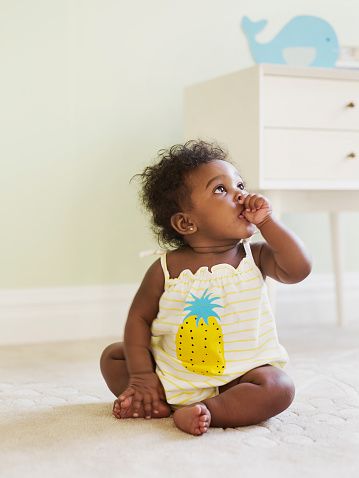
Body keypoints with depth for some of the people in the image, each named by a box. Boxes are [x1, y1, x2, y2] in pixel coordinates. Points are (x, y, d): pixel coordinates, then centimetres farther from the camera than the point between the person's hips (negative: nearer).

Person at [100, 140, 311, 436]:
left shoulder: (254, 257, -6)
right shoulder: (167, 268, -10)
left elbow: (298, 269, -22)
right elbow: (139, 316, -4)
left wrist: (266, 221, -21)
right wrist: (141, 375, -11)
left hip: (236, 375, -1)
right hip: (172, 375, 1)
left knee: (279, 388, -27)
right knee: (113, 355, -2)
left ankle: (205, 411, -28)